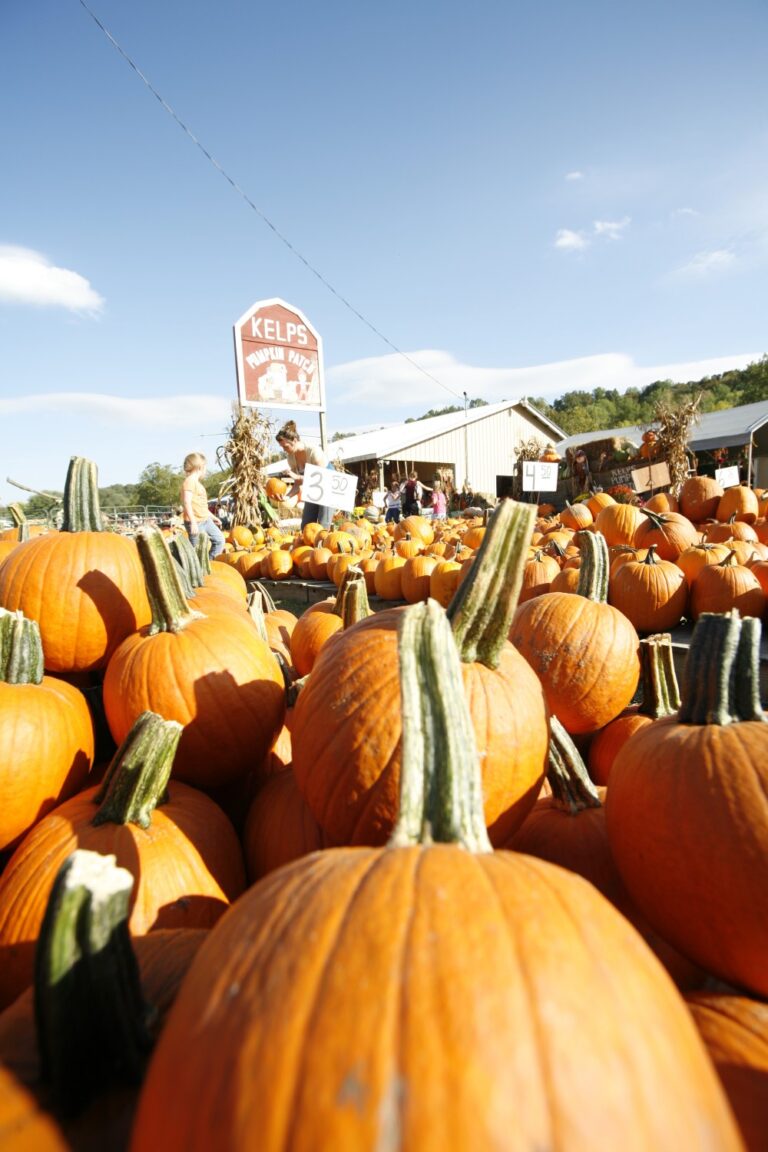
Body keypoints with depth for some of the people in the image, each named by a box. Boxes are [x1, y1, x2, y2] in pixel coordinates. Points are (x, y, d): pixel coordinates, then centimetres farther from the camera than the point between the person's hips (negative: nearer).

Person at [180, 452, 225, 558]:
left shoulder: (197, 482, 17)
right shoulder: (189, 481, -14)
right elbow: (187, 503, -23)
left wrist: (212, 516, 31)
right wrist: (193, 522, -29)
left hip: (206, 520, 10)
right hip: (195, 522, -10)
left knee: (219, 539, 13)